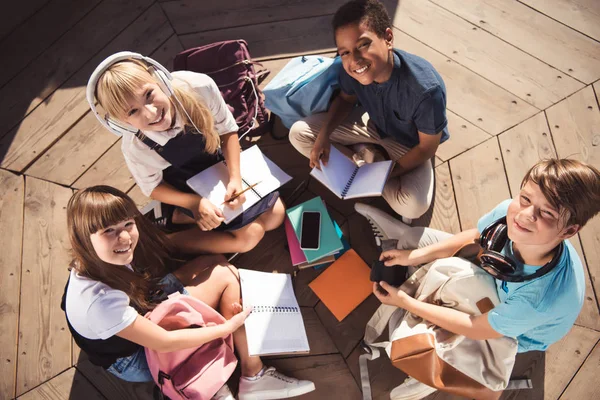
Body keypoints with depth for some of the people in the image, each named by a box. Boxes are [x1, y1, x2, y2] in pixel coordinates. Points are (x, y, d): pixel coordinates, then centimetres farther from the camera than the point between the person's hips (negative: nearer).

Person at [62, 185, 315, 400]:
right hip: (137, 357, -7)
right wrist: (227, 327, -19)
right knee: (224, 275, -17)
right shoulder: (98, 300, -38)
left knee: (222, 268, -7)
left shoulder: (103, 257, -18)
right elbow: (163, 342, -28)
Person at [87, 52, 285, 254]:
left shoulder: (200, 88, -33)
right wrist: (194, 203, -27)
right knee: (250, 236, -12)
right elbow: (152, 187, -12)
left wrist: (235, 178, -24)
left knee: (275, 215, 5)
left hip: (222, 163, 4)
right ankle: (174, 218, 1)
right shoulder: (135, 147, -32)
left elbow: (228, 130, -14)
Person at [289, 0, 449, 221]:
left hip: (409, 144, -3)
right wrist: (324, 134, -18)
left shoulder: (426, 89, -39)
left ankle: (369, 160, -2)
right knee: (298, 133, -9)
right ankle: (367, 157, -3)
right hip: (373, 124, 4)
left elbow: (428, 147, -23)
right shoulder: (352, 68, -25)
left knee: (413, 206, -30)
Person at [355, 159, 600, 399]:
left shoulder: (546, 296, -45)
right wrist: (415, 255, -11)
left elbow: (475, 330, -28)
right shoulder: (509, 212, -33)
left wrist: (406, 303, -24)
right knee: (419, 238, -2)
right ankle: (401, 234, 33)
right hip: (491, 277, 4)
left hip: (512, 334, -4)